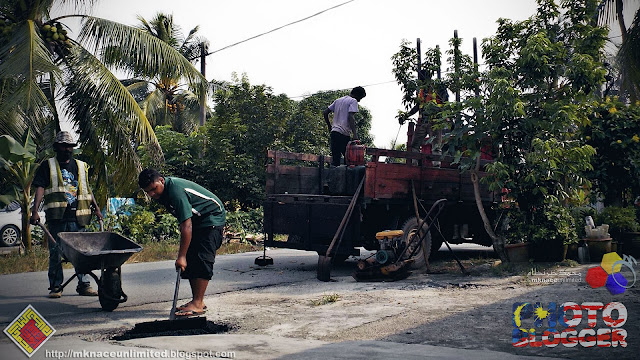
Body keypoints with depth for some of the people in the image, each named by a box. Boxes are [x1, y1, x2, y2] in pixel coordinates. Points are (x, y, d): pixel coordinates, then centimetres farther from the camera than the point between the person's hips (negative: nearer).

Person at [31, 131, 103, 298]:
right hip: (56, 216, -3)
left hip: (77, 217, 3)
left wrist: (96, 209, 17)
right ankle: (55, 287, 8)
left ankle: (84, 285, 7)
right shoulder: (48, 166, 7)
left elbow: (87, 189, 23)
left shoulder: (81, 166, 17)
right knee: (55, 253, 0)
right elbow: (40, 189, -3)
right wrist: (35, 211, -13)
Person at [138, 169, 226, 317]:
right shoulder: (163, 191, -1)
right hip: (197, 220, 10)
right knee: (190, 260, 4)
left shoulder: (176, 191, -31)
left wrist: (181, 256, -29)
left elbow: (186, 226, -32)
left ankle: (198, 303, -16)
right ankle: (197, 301, 7)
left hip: (212, 217, -10)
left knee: (202, 259, -16)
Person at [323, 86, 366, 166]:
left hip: (334, 132, 7)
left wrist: (329, 126, 28)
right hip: (344, 134, -7)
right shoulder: (353, 101, -1)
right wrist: (355, 134, -21)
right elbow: (351, 117, -16)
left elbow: (325, 113, 19)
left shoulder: (338, 100, 21)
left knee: (335, 160, 6)